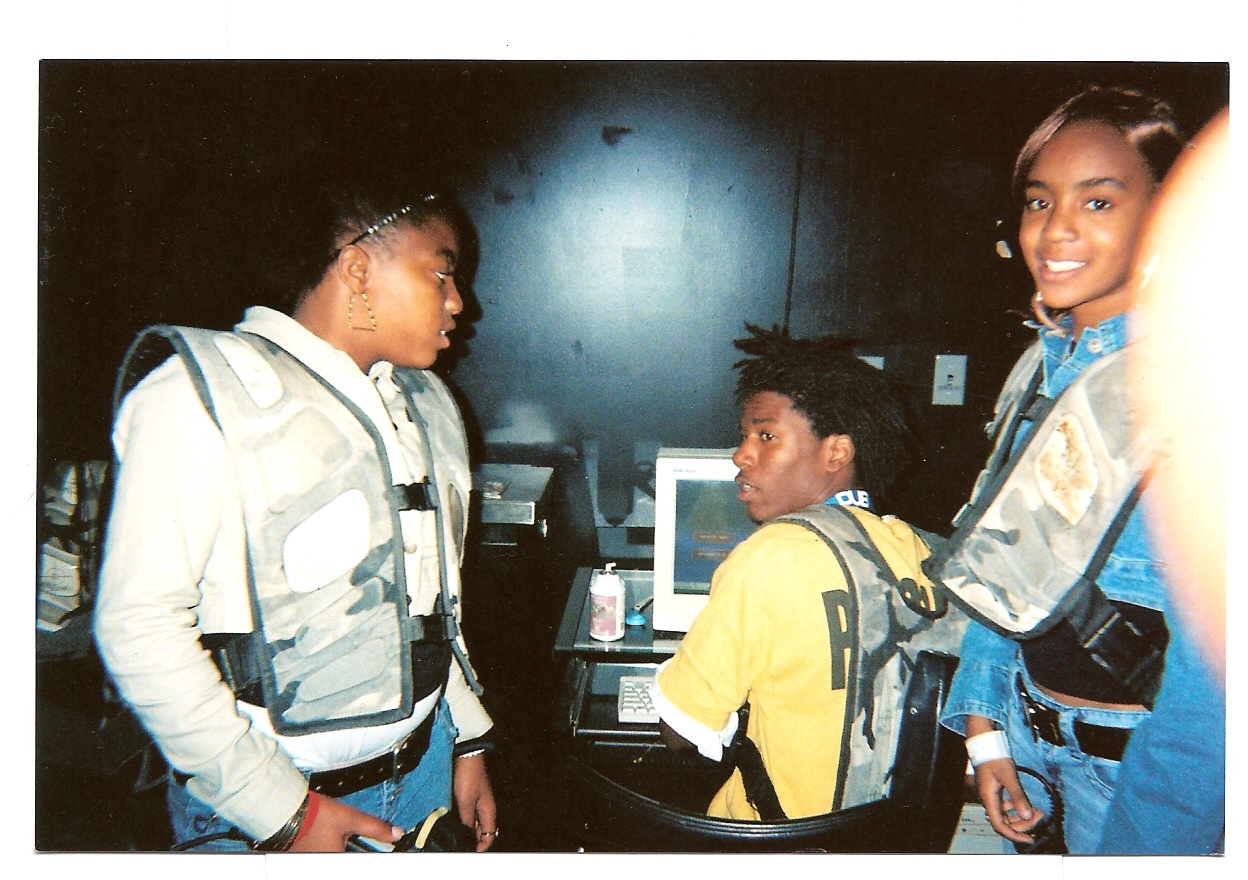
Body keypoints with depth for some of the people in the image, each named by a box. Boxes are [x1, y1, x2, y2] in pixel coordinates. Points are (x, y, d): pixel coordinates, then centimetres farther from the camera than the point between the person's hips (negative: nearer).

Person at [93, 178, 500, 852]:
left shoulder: (426, 401, 8)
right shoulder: (202, 397, -14)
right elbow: (140, 625, -18)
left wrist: (468, 741, 13)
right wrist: (284, 814, -18)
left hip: (423, 765, 6)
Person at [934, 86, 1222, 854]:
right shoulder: (1043, 367, 2)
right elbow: (1002, 565, 6)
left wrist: (1155, 833, -21)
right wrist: (985, 729, 4)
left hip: (1136, 754, -6)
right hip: (1028, 723, 6)